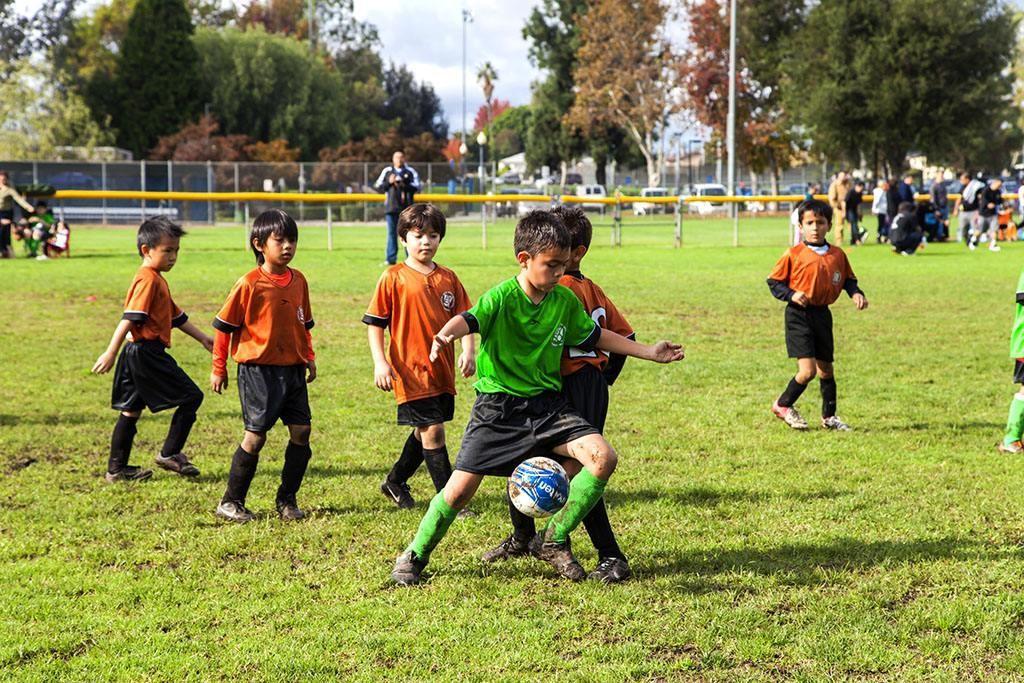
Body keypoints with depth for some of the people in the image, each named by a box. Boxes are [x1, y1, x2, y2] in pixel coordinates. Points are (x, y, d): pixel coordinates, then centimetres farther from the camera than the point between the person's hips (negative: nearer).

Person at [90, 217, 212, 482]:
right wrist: (111, 353, -27)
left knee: (131, 411, 13)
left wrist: (202, 338, 27)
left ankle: (117, 469, 18)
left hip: (137, 355, 11)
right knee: (191, 397, -2)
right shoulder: (148, 279, -15)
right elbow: (130, 318, -22)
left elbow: (176, 316, 27)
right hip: (147, 353, -11)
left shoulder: (156, 280, 19)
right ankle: (169, 454, 3)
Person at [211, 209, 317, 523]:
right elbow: (224, 326, -4)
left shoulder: (298, 280, 6)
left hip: (293, 369, 6)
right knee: (256, 435, -5)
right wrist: (219, 368, -2)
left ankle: (287, 499, 15)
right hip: (258, 370, -6)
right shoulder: (250, 284, -11)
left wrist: (309, 357, 14)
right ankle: (231, 502, 8)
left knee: (301, 431, 1)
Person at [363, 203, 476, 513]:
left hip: (442, 370, 6)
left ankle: (395, 482, 37)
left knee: (424, 432, 17)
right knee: (433, 431, -9)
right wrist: (380, 363, -13)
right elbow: (374, 323, -4)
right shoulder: (394, 278, -5)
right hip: (411, 371, -6)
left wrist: (468, 351, -8)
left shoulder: (448, 279, 8)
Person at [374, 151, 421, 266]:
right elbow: (378, 187, 8)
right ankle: (391, 259, 1)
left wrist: (404, 185, -15)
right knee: (392, 233, 0)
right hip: (391, 208, 1)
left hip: (406, 208, -1)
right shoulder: (387, 171, 11)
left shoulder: (410, 171, 8)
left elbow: (417, 187, -1)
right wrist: (389, 182, -8)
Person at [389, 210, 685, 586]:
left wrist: (648, 352, 17)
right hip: (498, 405, -4)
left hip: (546, 405, 4)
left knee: (604, 458, -15)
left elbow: (594, 336, 17)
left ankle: (552, 540, 1)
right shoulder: (501, 297, -15)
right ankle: (416, 554, 20)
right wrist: (445, 335, -57)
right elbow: (469, 319, -34)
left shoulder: (565, 300, 2)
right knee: (461, 489, -7)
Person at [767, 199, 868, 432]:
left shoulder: (837, 255, 4)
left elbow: (848, 279, 16)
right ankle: (783, 405, 9)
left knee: (826, 369, 14)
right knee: (808, 370, -14)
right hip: (799, 315, -5)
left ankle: (829, 416, 29)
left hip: (822, 314, 5)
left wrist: (856, 293, -3)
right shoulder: (794, 254, -8)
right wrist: (791, 295, -17)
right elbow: (773, 281, -2)